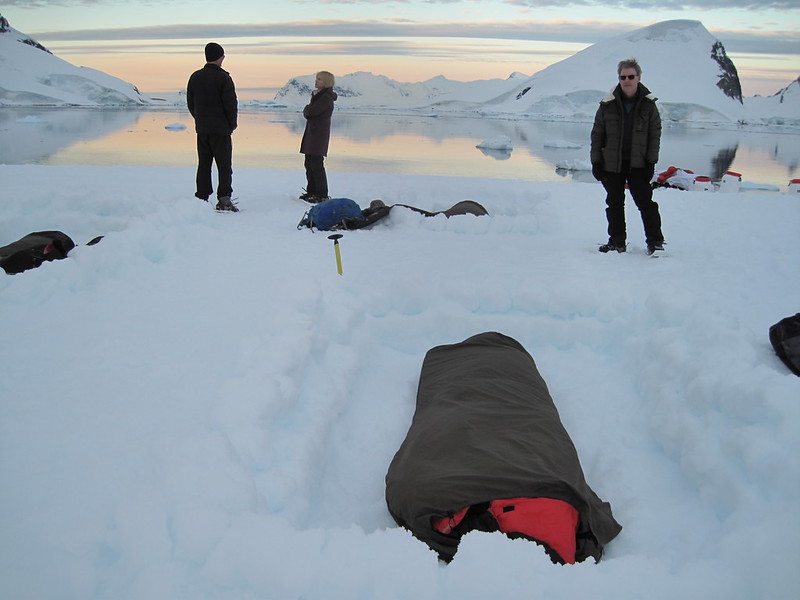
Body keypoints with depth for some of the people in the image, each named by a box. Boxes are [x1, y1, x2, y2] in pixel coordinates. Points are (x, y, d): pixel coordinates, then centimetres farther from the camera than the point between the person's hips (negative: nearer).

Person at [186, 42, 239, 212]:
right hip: (221, 129, -5)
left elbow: (190, 102, 12)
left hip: (201, 128, 5)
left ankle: (202, 197, 10)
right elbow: (231, 104, -11)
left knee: (204, 164, 11)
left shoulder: (195, 77, 7)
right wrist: (232, 125, 1)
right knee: (224, 164, -2)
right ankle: (224, 198, -9)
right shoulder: (223, 78, -11)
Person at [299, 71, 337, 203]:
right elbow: (308, 113, 18)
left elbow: (309, 112, -19)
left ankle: (322, 195, -3)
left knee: (316, 165, -8)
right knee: (309, 164, 12)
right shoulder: (318, 95, 17)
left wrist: (307, 109, 0)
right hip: (311, 133, 10)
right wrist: (308, 110, -2)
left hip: (319, 134, -10)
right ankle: (311, 192, 21)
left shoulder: (326, 98, -14)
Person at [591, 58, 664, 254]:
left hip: (638, 165, -1)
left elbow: (655, 135, 4)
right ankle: (617, 241, 21)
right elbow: (597, 135, 4)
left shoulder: (648, 104, 1)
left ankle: (655, 241, 4)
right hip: (611, 164, 1)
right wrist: (596, 162, 0)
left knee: (646, 202, -4)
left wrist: (651, 162, -3)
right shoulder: (608, 104, 0)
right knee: (614, 204, 10)